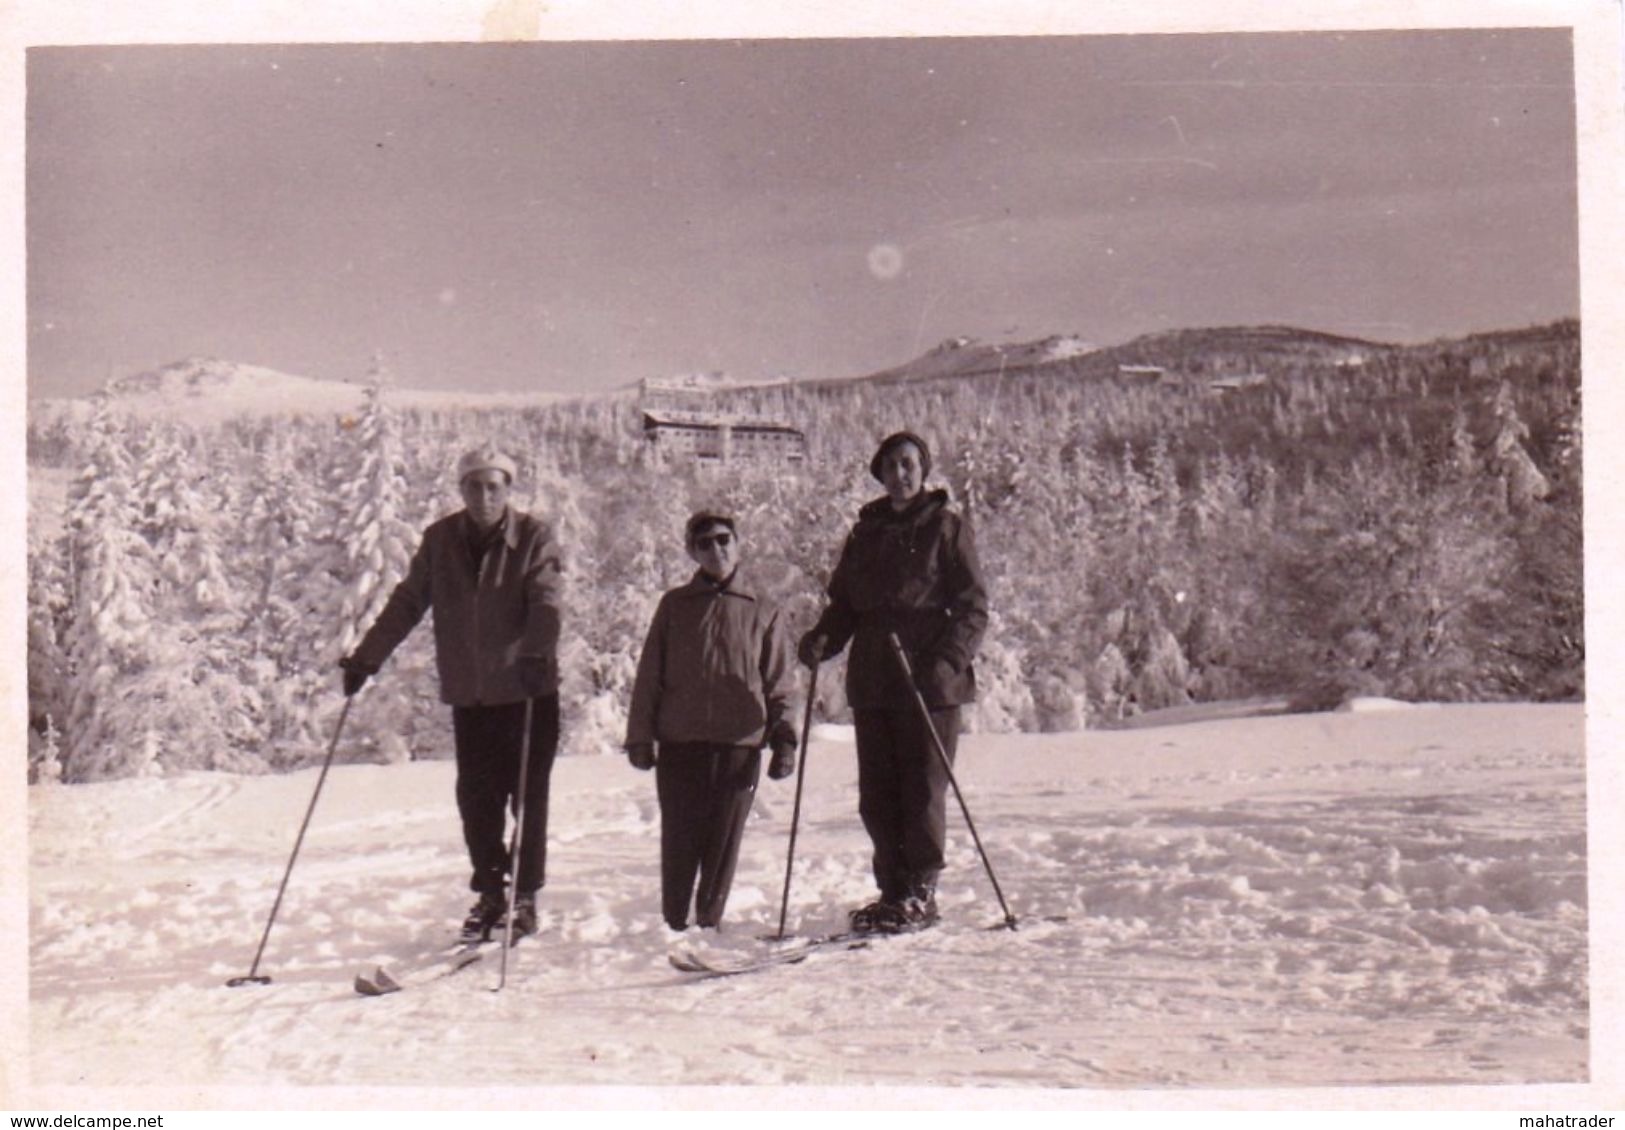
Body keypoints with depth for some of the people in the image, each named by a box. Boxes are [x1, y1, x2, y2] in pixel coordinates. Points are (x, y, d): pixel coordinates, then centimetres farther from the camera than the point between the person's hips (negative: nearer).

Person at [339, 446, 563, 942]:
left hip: (528, 691, -3)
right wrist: (366, 657, 5)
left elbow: (546, 602, -17)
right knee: (475, 797, 6)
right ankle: (489, 894, 22)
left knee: (528, 797, 3)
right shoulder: (440, 539, 4)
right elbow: (407, 602, 9)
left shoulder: (534, 537, -5)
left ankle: (525, 896, 17)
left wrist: (536, 653, -34)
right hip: (468, 694, 3)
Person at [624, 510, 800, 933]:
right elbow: (649, 676, 9)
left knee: (724, 841, 4)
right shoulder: (674, 606, 8)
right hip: (680, 743, 0)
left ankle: (709, 923, 17)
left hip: (740, 744, 0)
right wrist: (640, 736, 4)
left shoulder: (763, 612, 9)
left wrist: (784, 740, 3)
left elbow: (779, 686, 10)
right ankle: (673, 924, 17)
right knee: (679, 840, 4)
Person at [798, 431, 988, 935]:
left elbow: (972, 608, -3)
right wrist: (823, 638, -2)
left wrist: (946, 663, -17)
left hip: (929, 685, -5)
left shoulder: (947, 528, 0)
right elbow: (845, 602, 19)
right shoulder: (866, 532, 15)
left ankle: (919, 894, 10)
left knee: (922, 790, -2)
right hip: (872, 682, 5)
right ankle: (892, 890, 19)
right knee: (877, 796, 8)